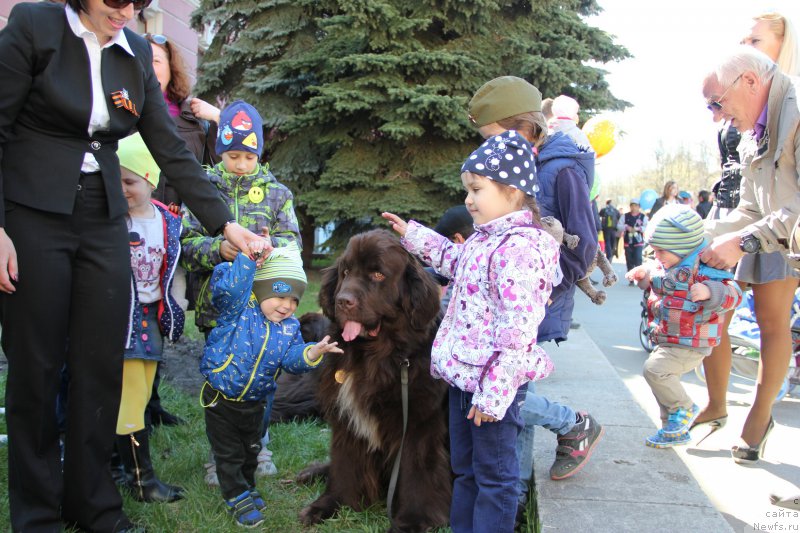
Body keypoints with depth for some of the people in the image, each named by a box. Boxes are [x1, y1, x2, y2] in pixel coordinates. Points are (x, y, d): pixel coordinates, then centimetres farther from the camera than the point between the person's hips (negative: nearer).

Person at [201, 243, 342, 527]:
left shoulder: (289, 327, -3)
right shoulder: (239, 308, -18)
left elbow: (292, 358, -12)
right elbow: (224, 285, -35)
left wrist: (311, 353, -32)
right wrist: (249, 257, -39)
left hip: (254, 402, 5)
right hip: (220, 398, -5)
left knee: (251, 451, 22)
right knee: (229, 454, 7)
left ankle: (247, 488, 42)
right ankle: (238, 498, 21)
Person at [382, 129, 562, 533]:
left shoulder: (520, 248, -23)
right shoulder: (484, 238, 9)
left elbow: (517, 329, -27)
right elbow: (455, 260, 33)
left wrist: (493, 391, -26)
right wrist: (412, 235, 34)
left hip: (493, 380, -10)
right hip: (464, 372, 10)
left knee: (494, 476, 5)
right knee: (464, 468, 22)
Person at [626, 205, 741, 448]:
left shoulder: (703, 268, -21)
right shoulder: (665, 265, 5)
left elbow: (733, 293, -29)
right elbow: (655, 280, 28)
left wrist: (709, 292, -47)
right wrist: (643, 274, 8)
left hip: (689, 346, -9)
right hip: (666, 340, 9)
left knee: (654, 368, -23)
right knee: (665, 382, 17)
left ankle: (684, 409, 0)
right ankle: (675, 431, 34)